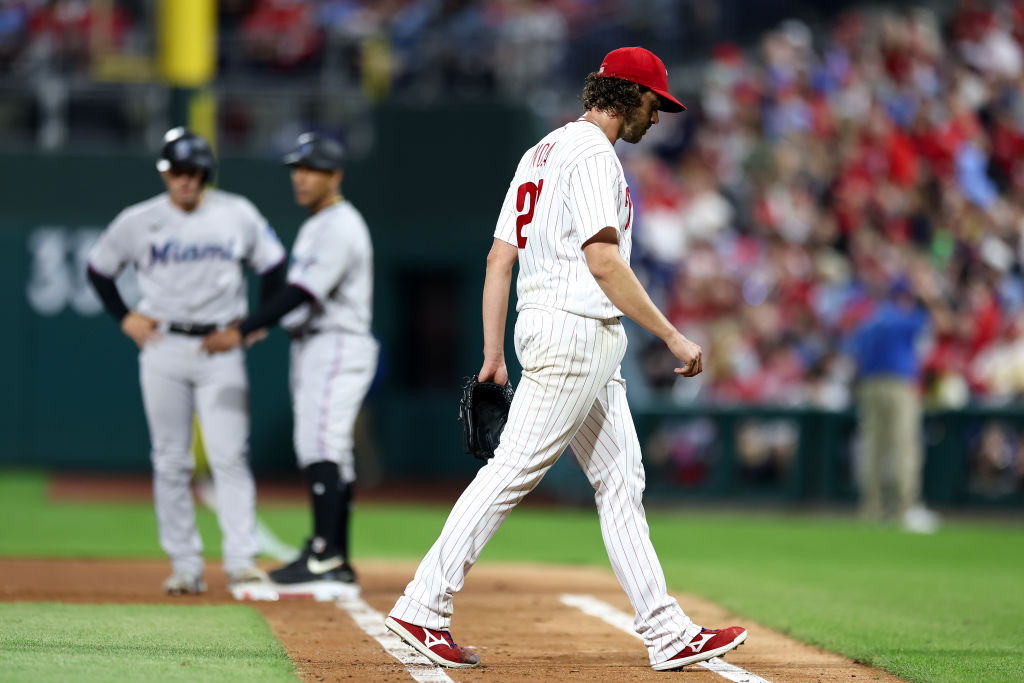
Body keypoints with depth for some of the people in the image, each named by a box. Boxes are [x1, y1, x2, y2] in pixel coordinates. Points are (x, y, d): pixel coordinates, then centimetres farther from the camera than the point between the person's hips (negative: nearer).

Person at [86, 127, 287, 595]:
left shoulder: (238, 215, 2)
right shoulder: (137, 222, 2)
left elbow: (273, 264, 14)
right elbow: (99, 268, 15)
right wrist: (125, 318, 5)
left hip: (222, 349, -1)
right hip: (163, 348, 1)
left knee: (230, 457, -10)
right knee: (171, 461, 1)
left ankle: (242, 560, -11)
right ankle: (185, 565, 6)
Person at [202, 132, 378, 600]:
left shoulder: (341, 228, -14)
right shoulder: (315, 226, 18)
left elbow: (303, 294, -23)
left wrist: (243, 332, -25)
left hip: (337, 348, -10)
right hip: (310, 347, 10)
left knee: (321, 449, -17)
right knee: (329, 458, 9)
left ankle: (323, 559, -22)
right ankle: (337, 571, 10)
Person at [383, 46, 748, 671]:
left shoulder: (542, 152, 19)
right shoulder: (591, 153, -11)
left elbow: (500, 257, 16)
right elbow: (603, 261, -21)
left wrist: (494, 354, 14)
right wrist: (674, 337, -18)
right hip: (575, 331, -11)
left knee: (622, 482, 8)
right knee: (515, 470, -9)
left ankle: (667, 635, 7)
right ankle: (424, 608, -7)